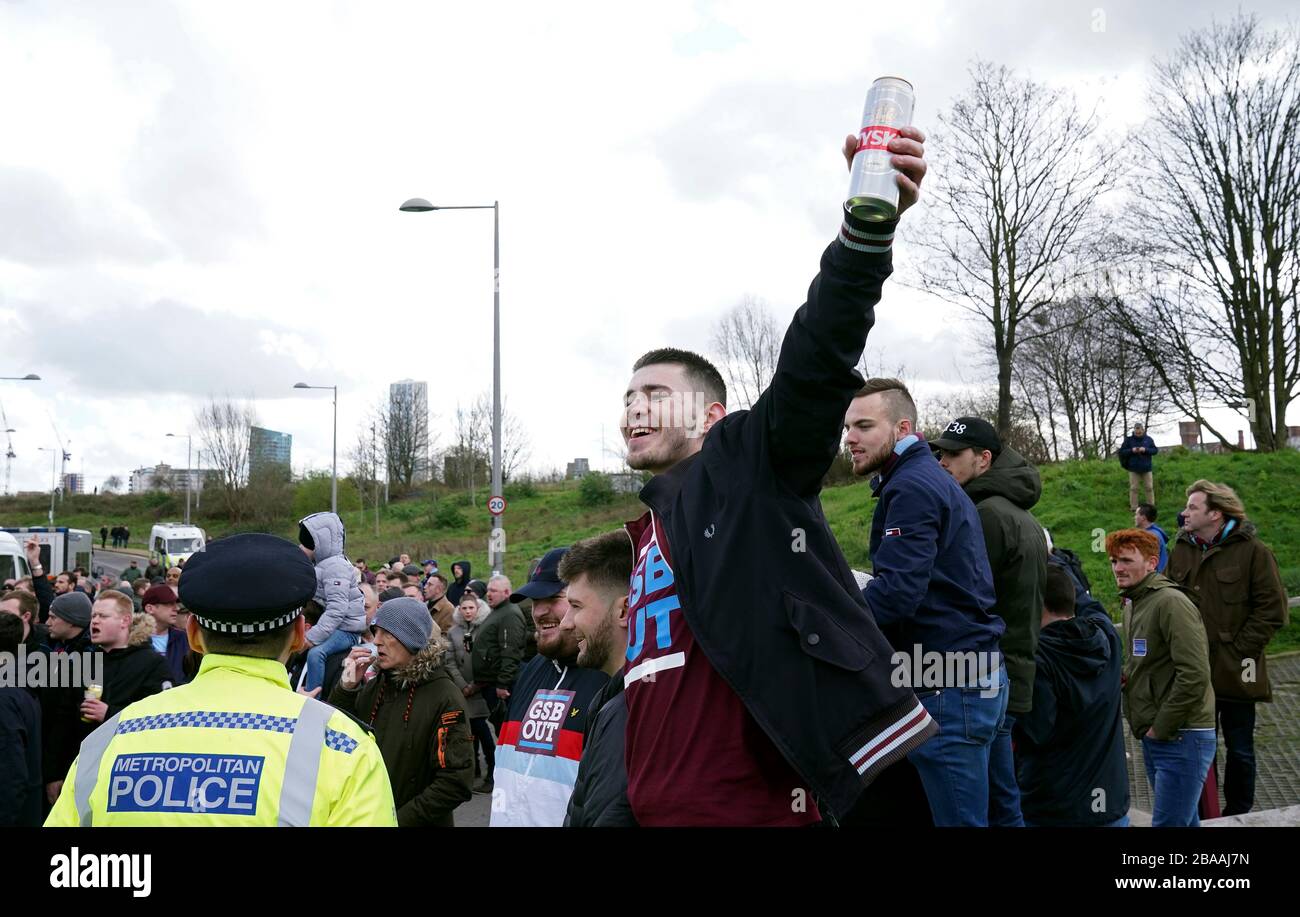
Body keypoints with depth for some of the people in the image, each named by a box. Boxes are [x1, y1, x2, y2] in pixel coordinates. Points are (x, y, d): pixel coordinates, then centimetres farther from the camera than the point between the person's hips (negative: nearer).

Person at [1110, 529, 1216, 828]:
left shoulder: (1171, 602, -16)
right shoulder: (1132, 603, 14)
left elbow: (1194, 674, -22)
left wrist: (1161, 727, -16)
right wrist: (1124, 676, 4)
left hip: (1181, 737, -9)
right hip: (1153, 737, 9)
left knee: (1167, 823, -8)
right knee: (1182, 821, 17)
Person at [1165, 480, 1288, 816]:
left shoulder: (1252, 551, -9)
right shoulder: (1181, 550, 5)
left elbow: (1272, 609, -9)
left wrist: (1240, 651, -12)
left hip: (1234, 672, -4)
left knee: (1239, 749, 10)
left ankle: (1238, 814, 26)